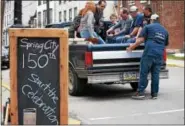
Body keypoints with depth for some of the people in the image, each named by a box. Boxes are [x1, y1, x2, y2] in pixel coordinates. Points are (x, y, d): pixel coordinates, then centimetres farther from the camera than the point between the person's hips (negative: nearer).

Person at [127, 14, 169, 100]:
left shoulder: (148, 27, 6)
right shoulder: (165, 31, 22)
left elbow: (141, 39, -3)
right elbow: (166, 44, 29)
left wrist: (132, 47, 5)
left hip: (149, 53, -5)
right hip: (159, 55, 5)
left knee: (143, 73, -1)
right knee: (155, 74, 8)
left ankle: (140, 93, -2)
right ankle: (154, 93, 12)